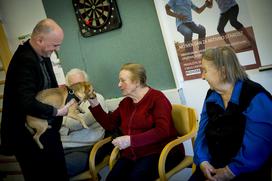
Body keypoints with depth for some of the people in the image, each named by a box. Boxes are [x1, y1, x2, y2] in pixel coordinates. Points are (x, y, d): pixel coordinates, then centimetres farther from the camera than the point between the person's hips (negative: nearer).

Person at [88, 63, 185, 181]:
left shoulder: (157, 97, -5)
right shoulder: (125, 103, 16)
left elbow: (162, 131, -17)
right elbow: (109, 124, 16)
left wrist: (131, 140, -23)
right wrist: (94, 104, 8)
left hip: (159, 151, -5)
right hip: (132, 155, 5)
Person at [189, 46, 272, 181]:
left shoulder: (256, 98, -14)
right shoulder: (211, 97, 9)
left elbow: (257, 146, -22)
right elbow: (202, 133, 7)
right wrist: (203, 161, -9)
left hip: (249, 170, -5)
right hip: (215, 165, 6)